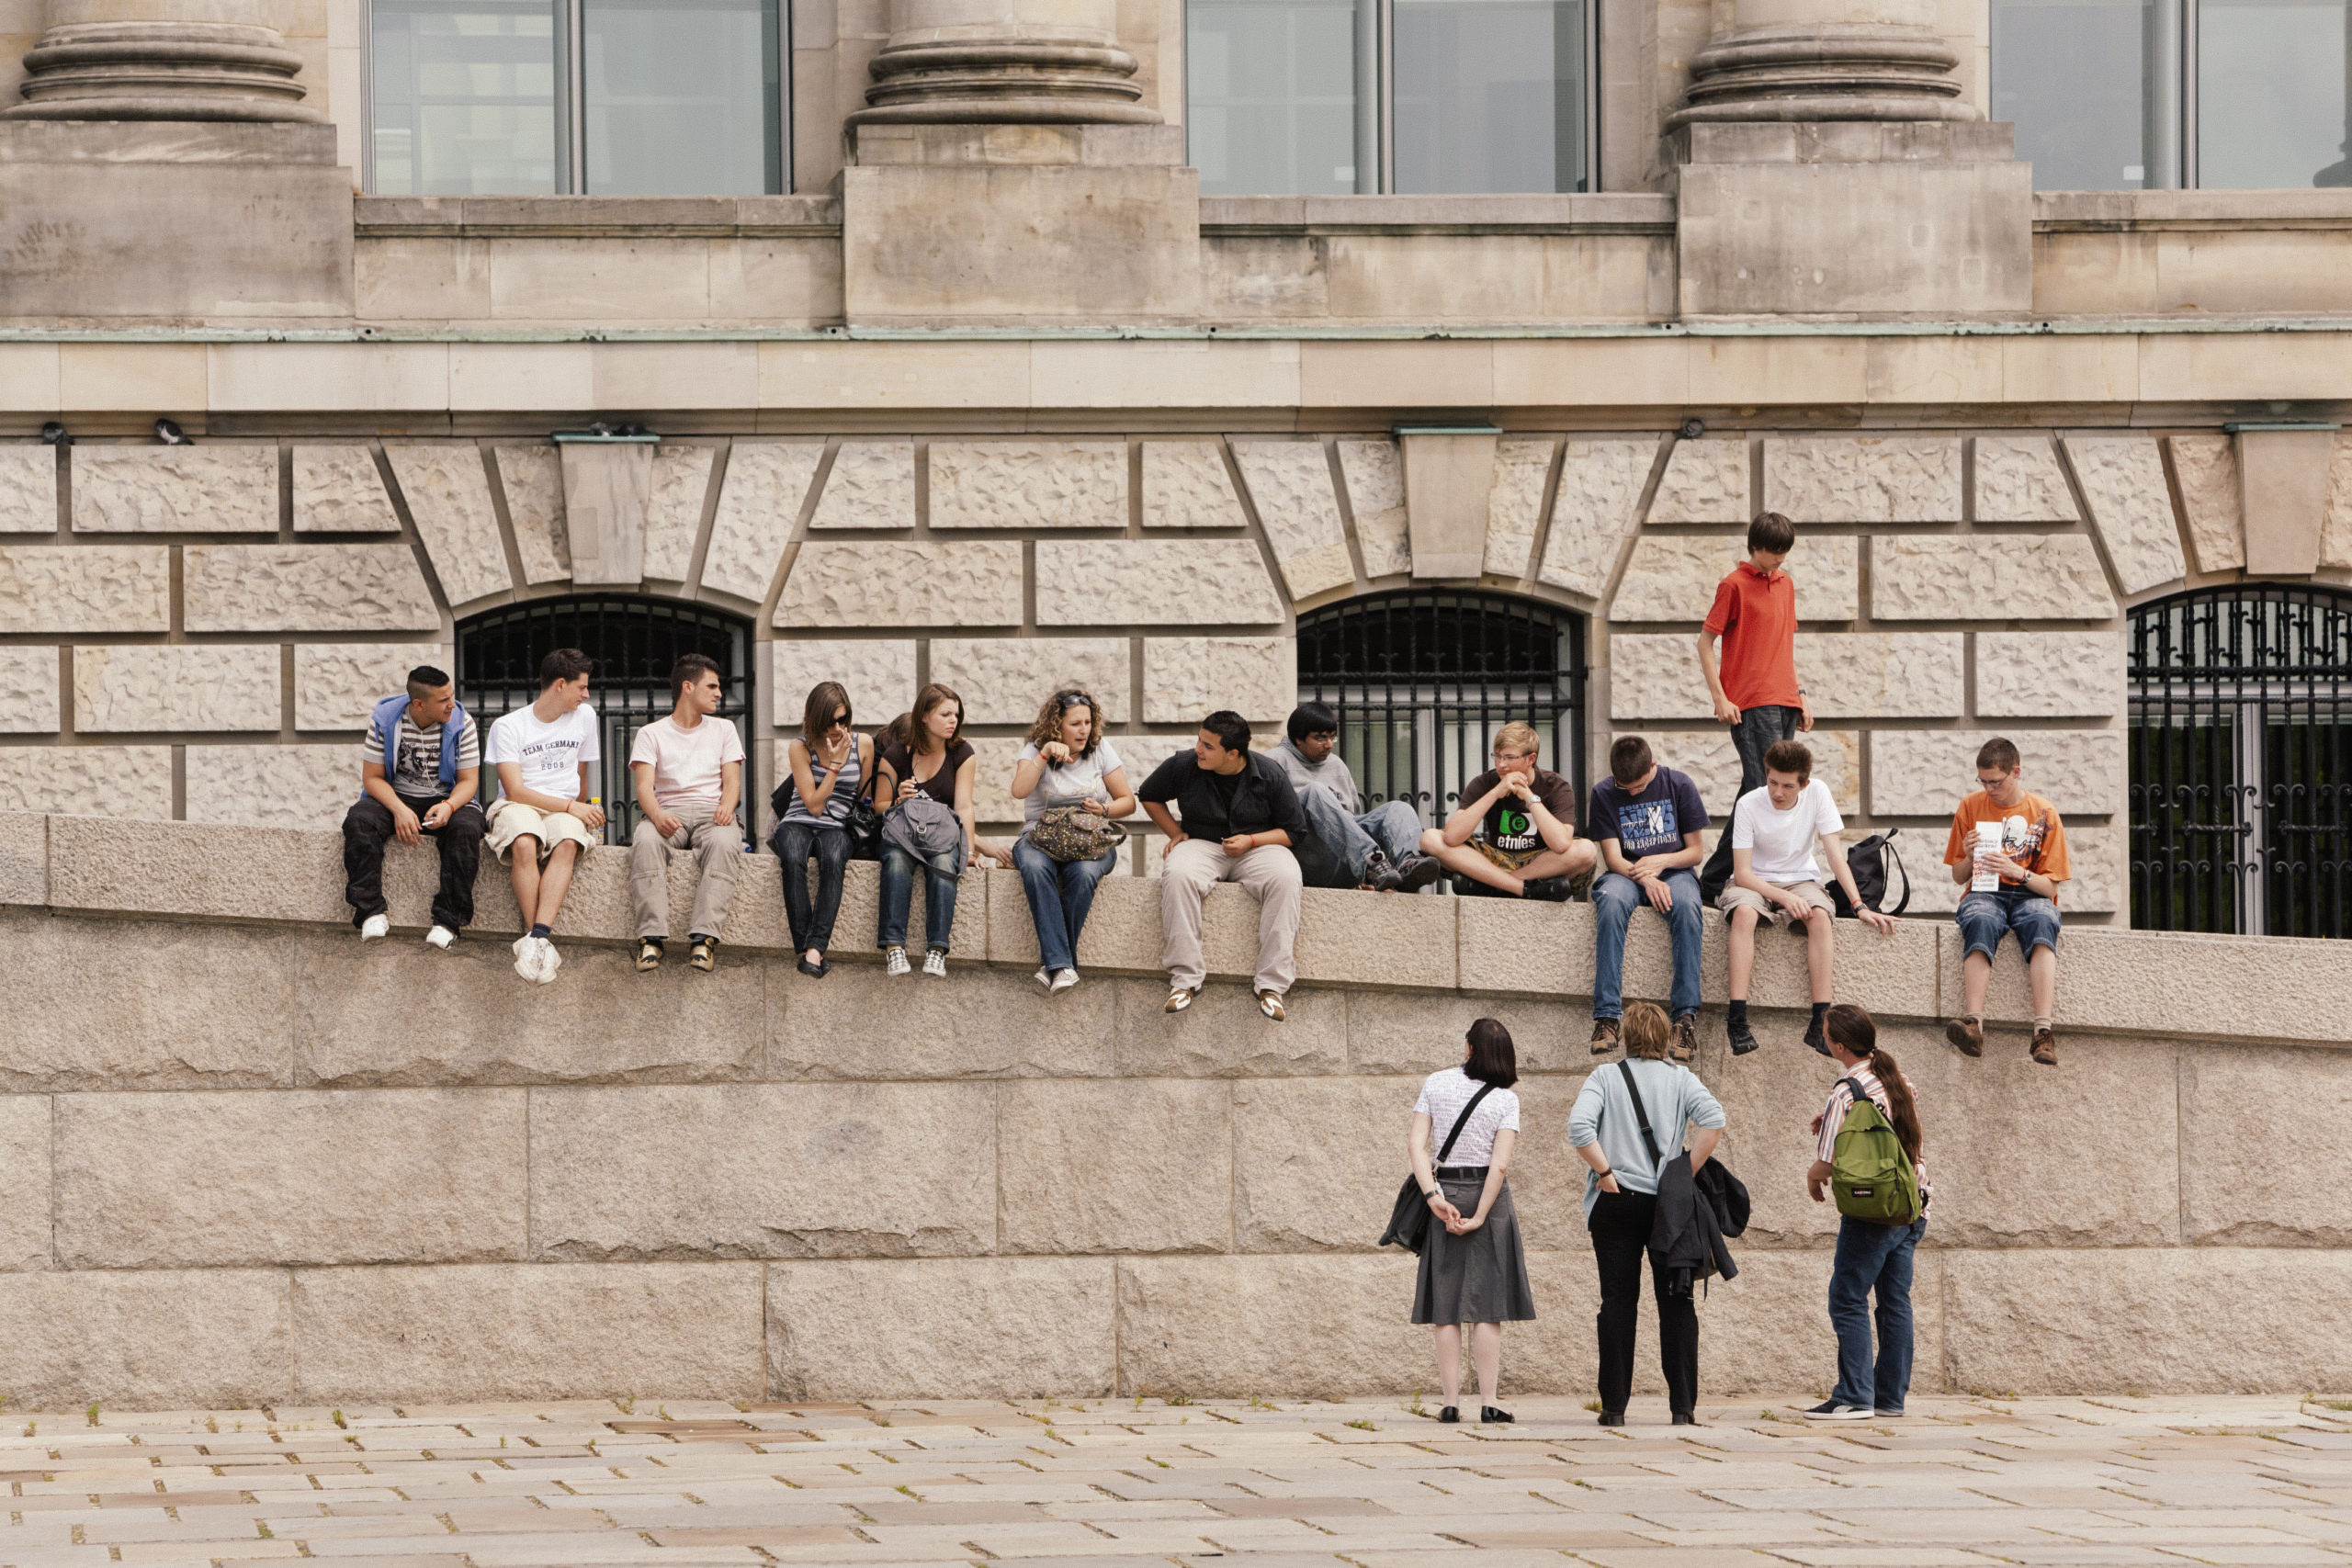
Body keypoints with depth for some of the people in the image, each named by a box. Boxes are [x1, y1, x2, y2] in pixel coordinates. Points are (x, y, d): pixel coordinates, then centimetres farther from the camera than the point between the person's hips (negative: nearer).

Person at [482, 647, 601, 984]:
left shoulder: (584, 717, 13)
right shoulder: (508, 726, -2)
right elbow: (515, 791, -9)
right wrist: (571, 807, -14)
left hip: (565, 810, 3)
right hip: (518, 806, -3)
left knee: (567, 842, -34)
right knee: (524, 844, -38)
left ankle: (537, 938, -46)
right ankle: (541, 943, -37)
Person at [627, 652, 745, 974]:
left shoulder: (723, 729, 22)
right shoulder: (652, 734, 14)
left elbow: (732, 781, 10)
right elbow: (645, 785, -1)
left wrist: (727, 806, -15)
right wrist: (657, 815, -25)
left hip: (711, 812, 1)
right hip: (668, 812, -1)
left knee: (724, 842, -36)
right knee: (645, 840, -37)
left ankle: (704, 938, -45)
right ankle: (651, 937, -43)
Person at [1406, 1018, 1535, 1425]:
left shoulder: (1436, 1084, 2)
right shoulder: (1505, 1099, -4)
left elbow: (1416, 1144, -5)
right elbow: (1501, 1165, -13)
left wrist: (1433, 1196, -10)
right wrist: (1479, 1217, -10)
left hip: (1443, 1192, 2)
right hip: (1487, 1197, -2)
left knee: (1446, 1308, 4)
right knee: (1487, 1307, 1)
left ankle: (1451, 1403, 1)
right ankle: (1489, 1403, -4)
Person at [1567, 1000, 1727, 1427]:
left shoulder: (1605, 1077, 2)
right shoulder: (1680, 1078, 4)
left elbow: (1579, 1125, -14)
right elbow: (1713, 1120, -12)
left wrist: (1605, 1172, -7)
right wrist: (1688, 1172, -4)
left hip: (1617, 1201, -1)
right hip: (1670, 1204, 1)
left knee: (1618, 1301, 3)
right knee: (1676, 1302, 5)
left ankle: (1614, 1405, 1)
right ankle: (1683, 1404, 0)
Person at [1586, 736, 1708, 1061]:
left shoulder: (1679, 785, 1)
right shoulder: (1604, 794, 1)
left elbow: (1694, 851, 4)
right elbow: (1613, 857, -5)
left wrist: (1661, 861, -16)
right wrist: (1645, 878, -24)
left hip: (1672, 871, 0)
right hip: (1626, 873, 0)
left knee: (1687, 906, -36)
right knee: (1611, 901, -37)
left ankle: (1686, 1016, -39)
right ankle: (1606, 1016, -41)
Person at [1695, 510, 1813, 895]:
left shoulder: (1785, 584, 18)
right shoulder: (1734, 584, -4)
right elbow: (1705, 642, -4)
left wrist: (1799, 694, 19)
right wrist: (1720, 698, -10)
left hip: (1784, 704, 7)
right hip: (1750, 705, -7)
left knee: (1756, 791, 6)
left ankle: (1716, 875, 10)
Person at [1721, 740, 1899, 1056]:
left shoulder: (1817, 793, -11)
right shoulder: (1749, 805, -15)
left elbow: (1835, 854, -10)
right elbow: (1742, 873, -16)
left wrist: (1858, 906, -20)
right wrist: (1784, 898, -30)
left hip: (1799, 881, 2)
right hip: (1755, 884, -2)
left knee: (1821, 917, -33)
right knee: (1744, 912, -37)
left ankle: (1820, 1021, -34)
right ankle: (1737, 1018, -40)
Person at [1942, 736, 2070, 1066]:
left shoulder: (2043, 814, 5)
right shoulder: (1971, 807, 11)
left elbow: (2050, 886, 2)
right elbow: (1958, 877, 15)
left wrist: (2018, 873, -17)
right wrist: (1970, 858, -8)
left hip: (2031, 894, -1)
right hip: (1984, 894, 1)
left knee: (2042, 920, -38)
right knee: (1980, 922, -38)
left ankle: (2044, 1029, -51)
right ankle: (1973, 1023, -54)